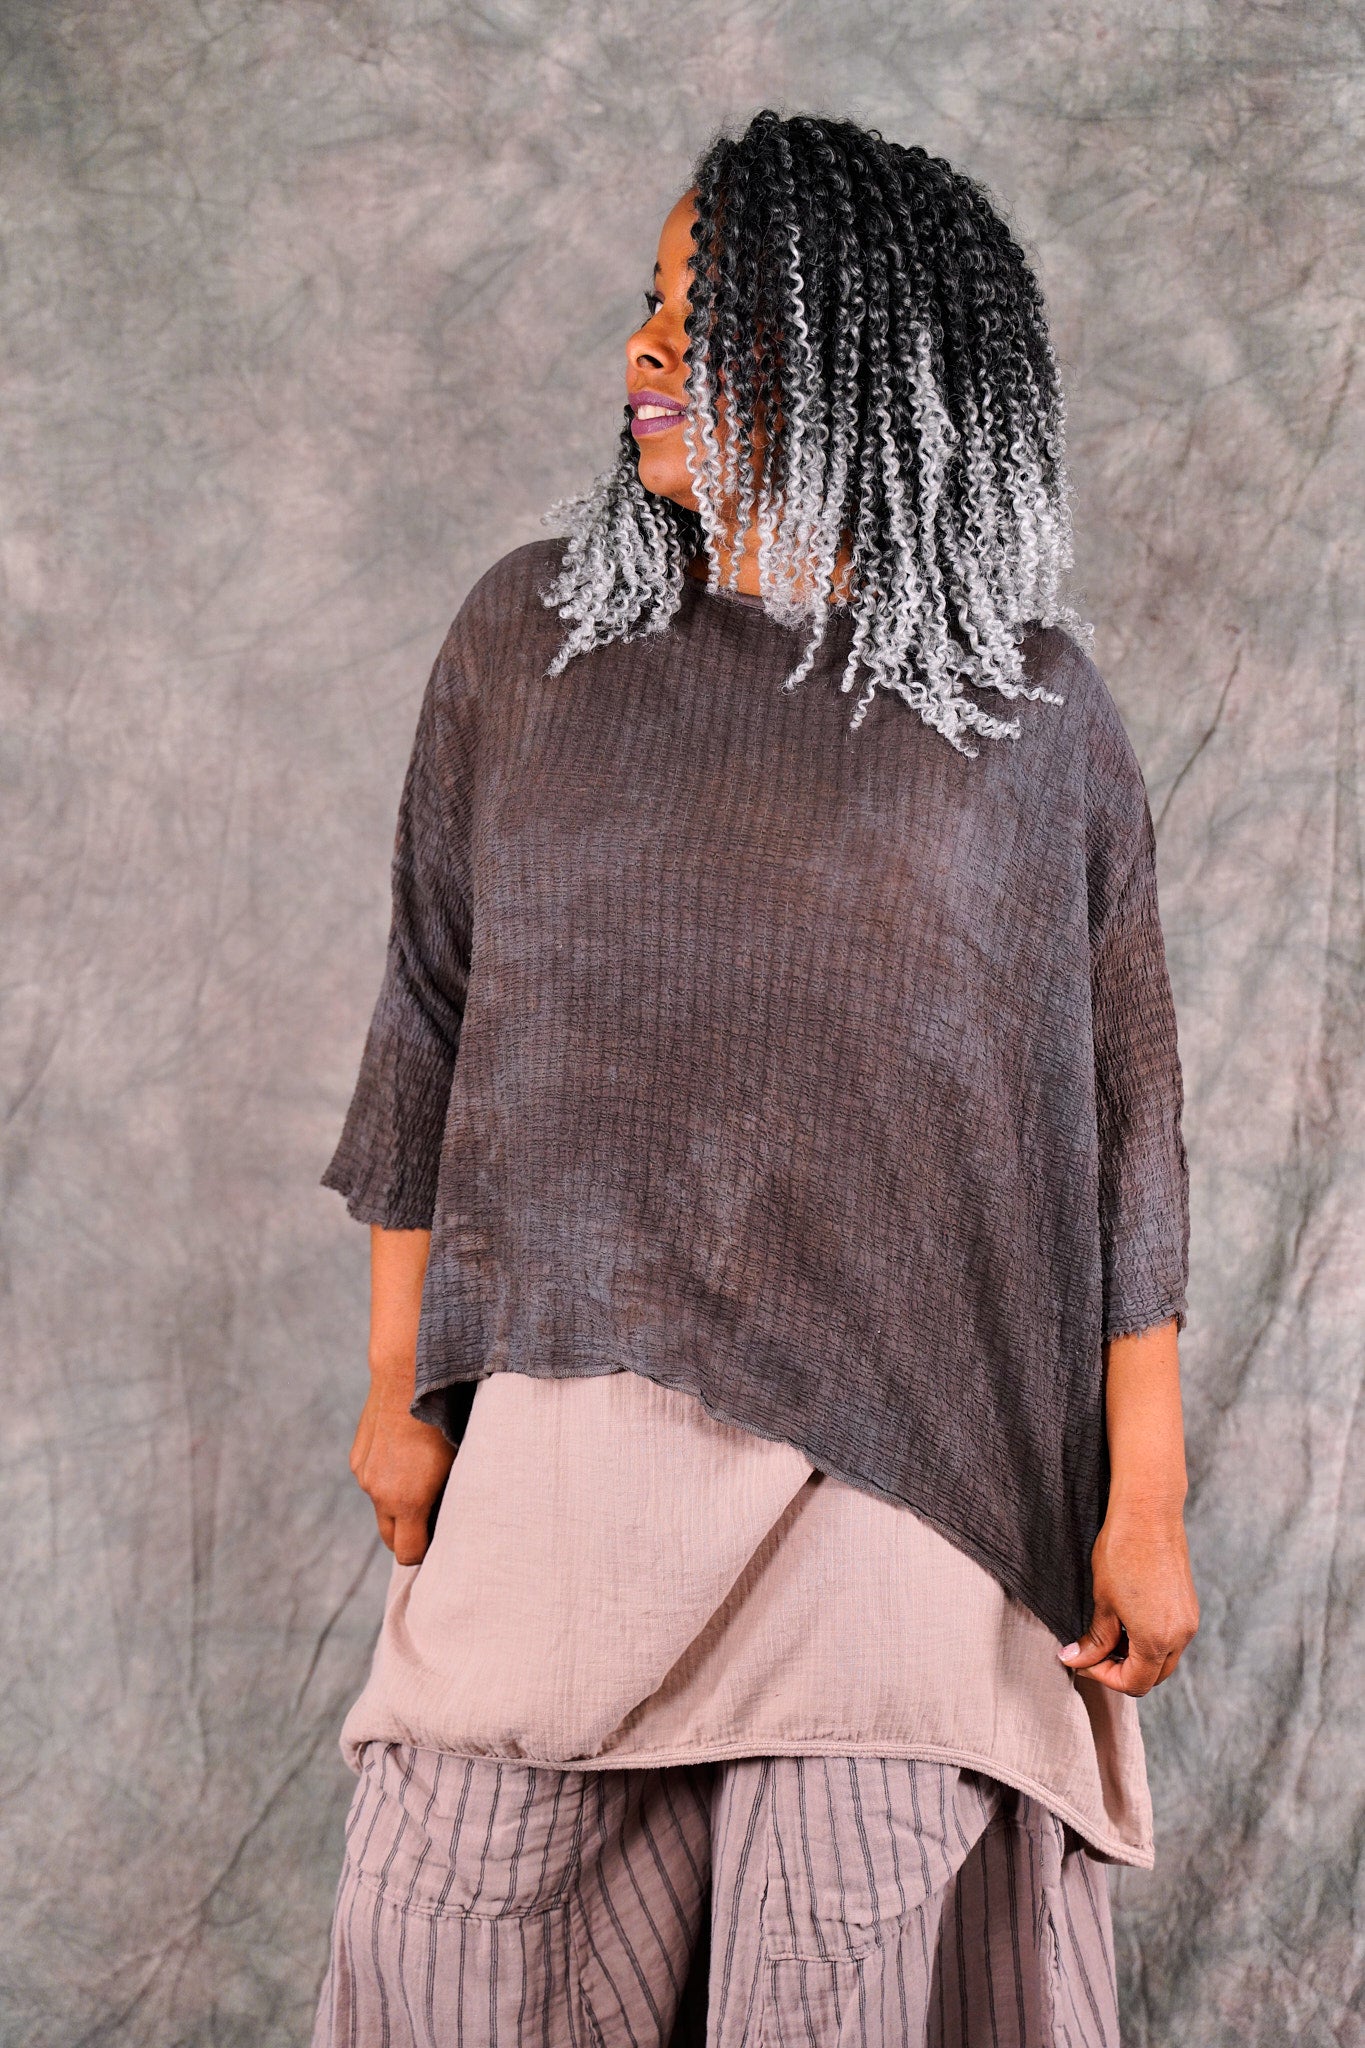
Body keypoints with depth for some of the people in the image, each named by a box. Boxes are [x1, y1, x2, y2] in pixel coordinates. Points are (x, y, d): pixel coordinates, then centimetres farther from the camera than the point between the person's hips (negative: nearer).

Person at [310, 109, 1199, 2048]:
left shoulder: (1037, 709, -1)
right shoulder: (528, 636, 3)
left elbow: (1122, 1115, 1)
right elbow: (433, 1014, 8)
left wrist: (1147, 1500, 0)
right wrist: (401, 1380, 9)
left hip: (901, 1445, -1)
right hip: (575, 1425, 2)